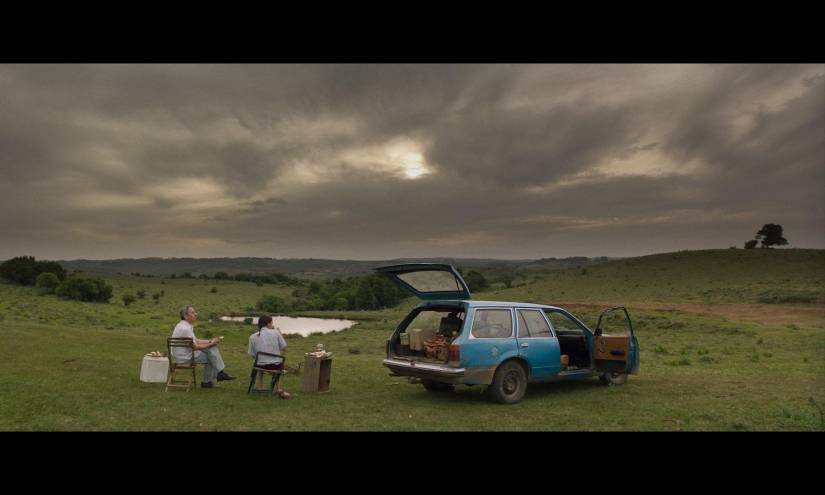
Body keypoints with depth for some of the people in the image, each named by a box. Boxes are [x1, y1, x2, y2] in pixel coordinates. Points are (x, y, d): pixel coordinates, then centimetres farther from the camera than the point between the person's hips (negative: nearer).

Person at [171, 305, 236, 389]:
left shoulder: (187, 325, 8)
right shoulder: (185, 328, -25)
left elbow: (195, 341, 13)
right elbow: (195, 347, -23)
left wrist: (210, 341, 2)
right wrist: (210, 344, -12)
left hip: (187, 352, 10)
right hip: (185, 357, -10)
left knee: (212, 349, 4)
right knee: (212, 356, -7)